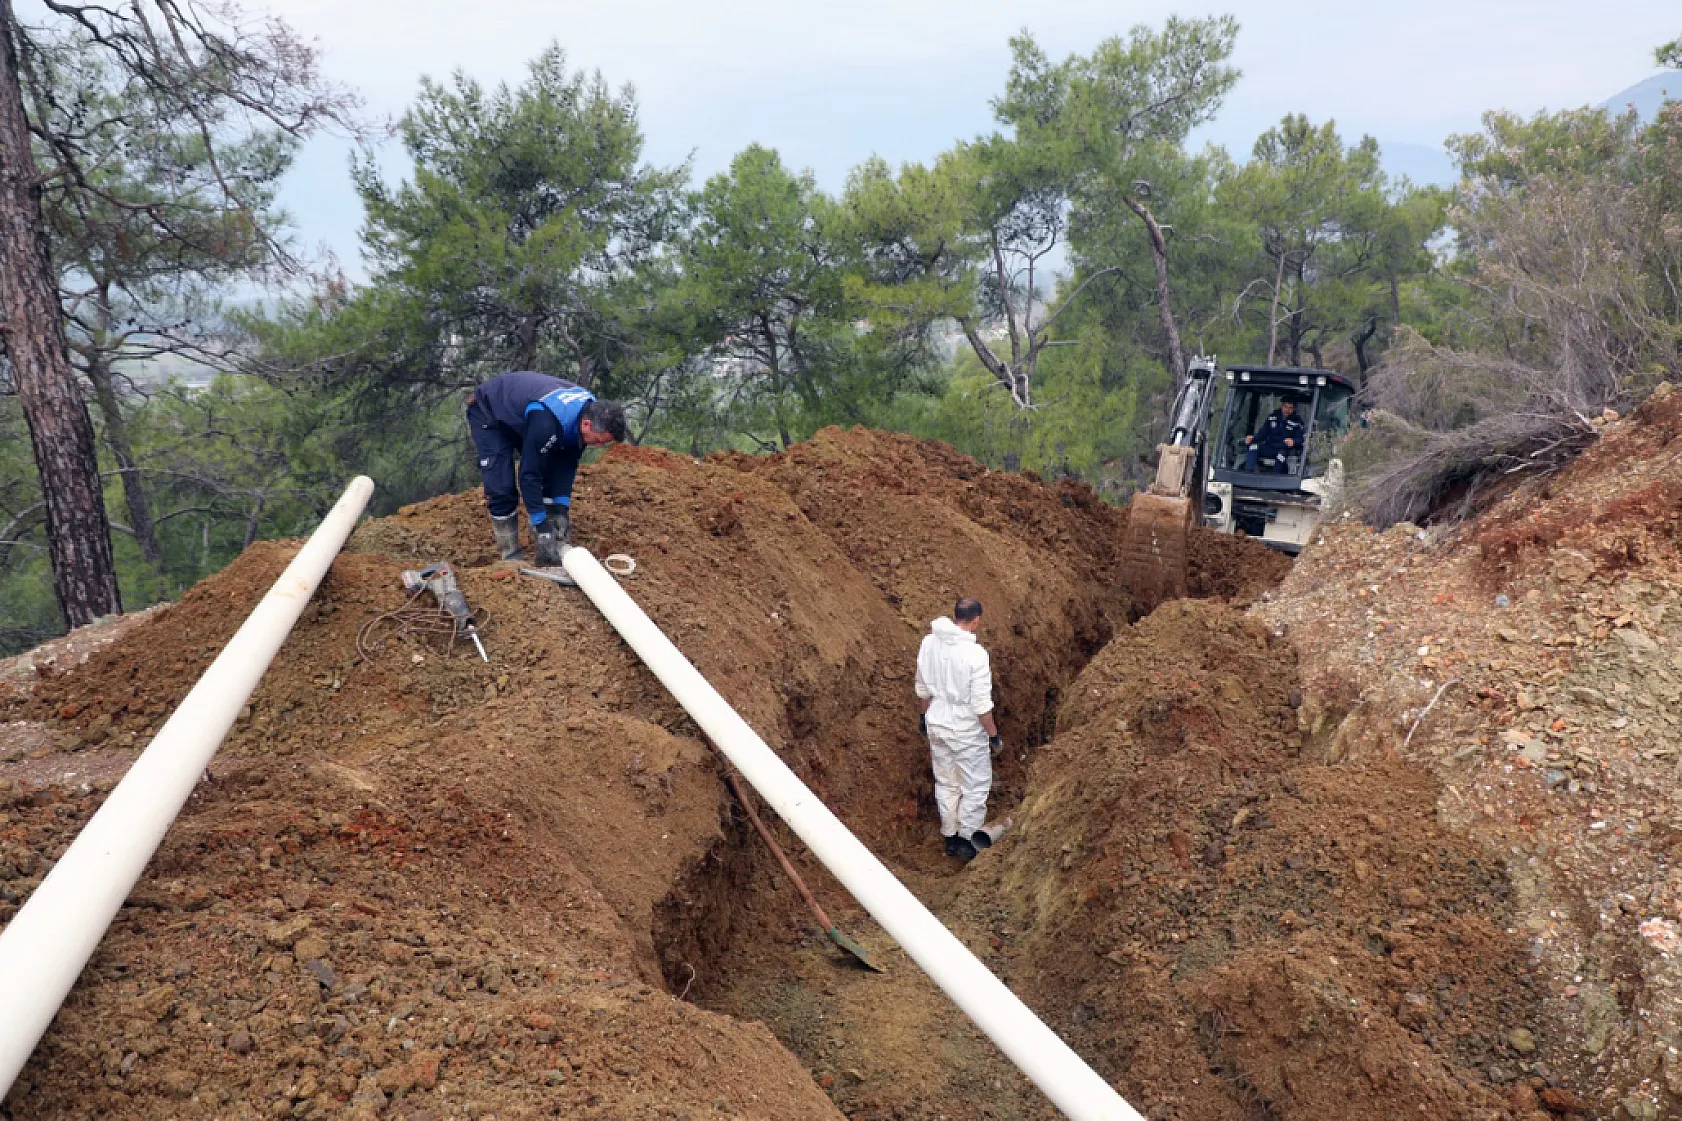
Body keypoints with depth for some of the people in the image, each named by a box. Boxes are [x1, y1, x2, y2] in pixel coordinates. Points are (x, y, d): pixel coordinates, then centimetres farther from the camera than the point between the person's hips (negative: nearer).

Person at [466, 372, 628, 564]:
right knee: (501, 488, -16)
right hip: (488, 415, -7)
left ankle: (556, 549, 0)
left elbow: (567, 462, -11)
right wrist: (542, 526, -33)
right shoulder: (547, 423, -45)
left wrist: (562, 508, -17)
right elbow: (529, 475, -37)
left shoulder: (591, 410, -20)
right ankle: (511, 557, -4)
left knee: (552, 478, -4)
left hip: (520, 413, 7)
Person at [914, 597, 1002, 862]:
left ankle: (950, 838, 36)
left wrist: (924, 717, 20)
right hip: (967, 732, -6)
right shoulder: (975, 654, -25)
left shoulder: (929, 642, -8)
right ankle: (967, 841, 25)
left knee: (946, 784, 21)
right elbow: (981, 705, -21)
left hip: (937, 725, 6)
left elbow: (922, 689, 5)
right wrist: (994, 736, -8)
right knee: (975, 787, 14)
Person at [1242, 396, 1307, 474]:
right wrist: (1252, 438, -7)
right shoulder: (1272, 417, 15)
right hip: (1269, 448, 4)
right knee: (1253, 447, -24)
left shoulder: (1297, 421, 3)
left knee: (1281, 456, -40)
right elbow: (1262, 433, 14)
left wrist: (1293, 441, -28)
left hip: (1285, 450, -4)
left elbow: (1301, 439, -4)